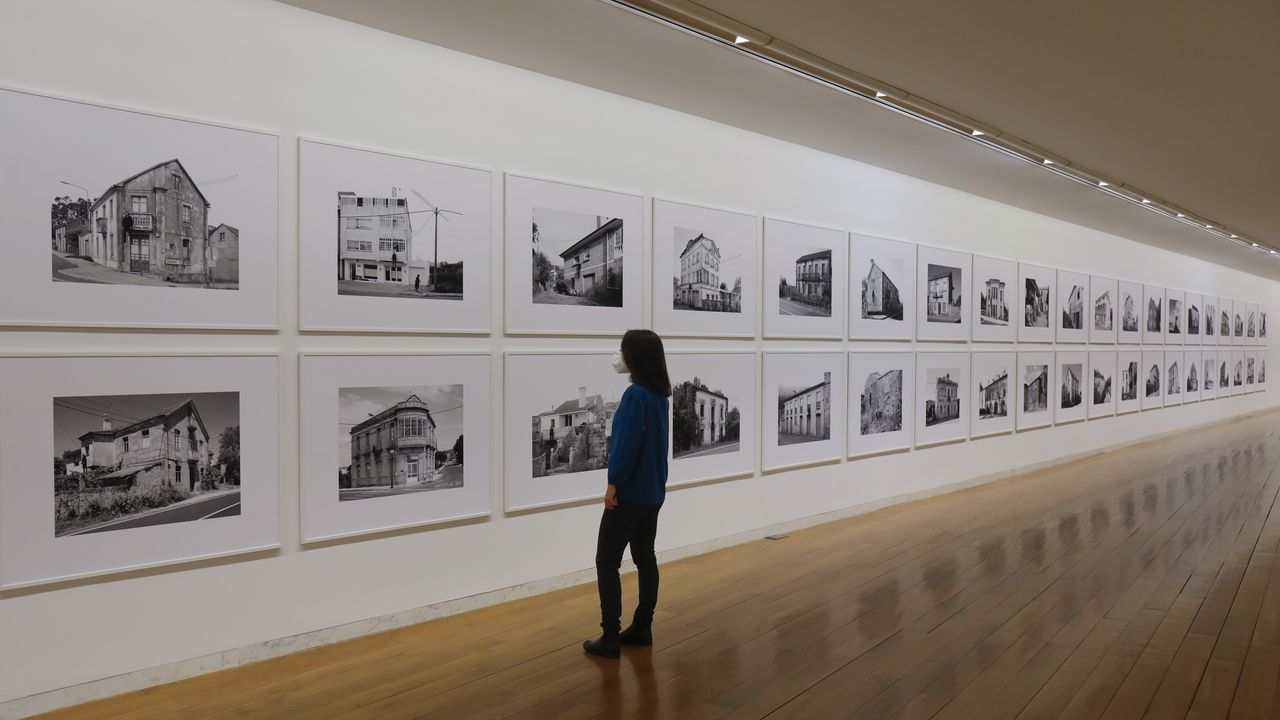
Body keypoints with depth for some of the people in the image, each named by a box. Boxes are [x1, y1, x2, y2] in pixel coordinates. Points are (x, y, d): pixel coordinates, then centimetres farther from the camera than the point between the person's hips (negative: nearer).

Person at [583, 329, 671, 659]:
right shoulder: (659, 394, 8)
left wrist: (614, 482, -17)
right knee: (645, 558, 14)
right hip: (653, 491, 9)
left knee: (606, 561, 0)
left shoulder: (636, 394, -18)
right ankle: (642, 628, 22)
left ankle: (610, 637, 3)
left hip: (630, 491, -9)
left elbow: (627, 442, -22)